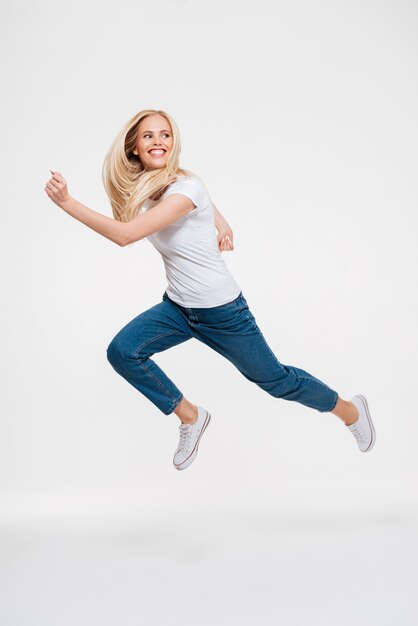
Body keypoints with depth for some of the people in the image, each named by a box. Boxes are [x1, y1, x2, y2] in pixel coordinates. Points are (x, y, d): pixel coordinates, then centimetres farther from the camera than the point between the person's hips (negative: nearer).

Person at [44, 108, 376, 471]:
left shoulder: (184, 188, -25)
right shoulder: (139, 189, 0)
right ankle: (191, 417, 6)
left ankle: (351, 410, 35)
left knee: (275, 380, 7)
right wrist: (220, 221, 0)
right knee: (121, 352, -14)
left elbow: (124, 234, -34)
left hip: (222, 312, -6)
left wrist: (66, 202, -31)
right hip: (177, 307, 7)